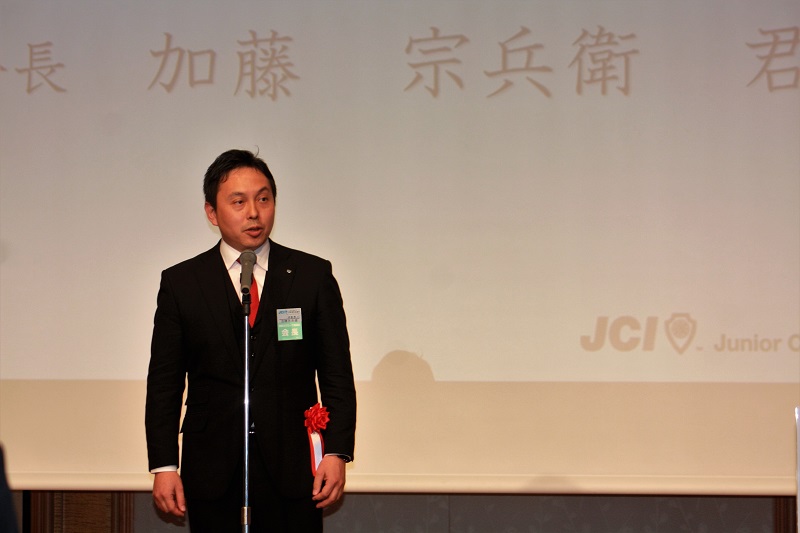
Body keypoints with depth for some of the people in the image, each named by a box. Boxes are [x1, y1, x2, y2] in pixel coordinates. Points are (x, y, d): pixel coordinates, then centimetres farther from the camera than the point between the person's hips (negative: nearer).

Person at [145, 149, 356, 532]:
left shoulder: (313, 275, 6)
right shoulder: (181, 284, 6)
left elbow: (337, 374, 5)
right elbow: (163, 385, 5)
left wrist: (337, 452, -5)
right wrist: (163, 466, -2)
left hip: (292, 472, 0)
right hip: (212, 476, 0)